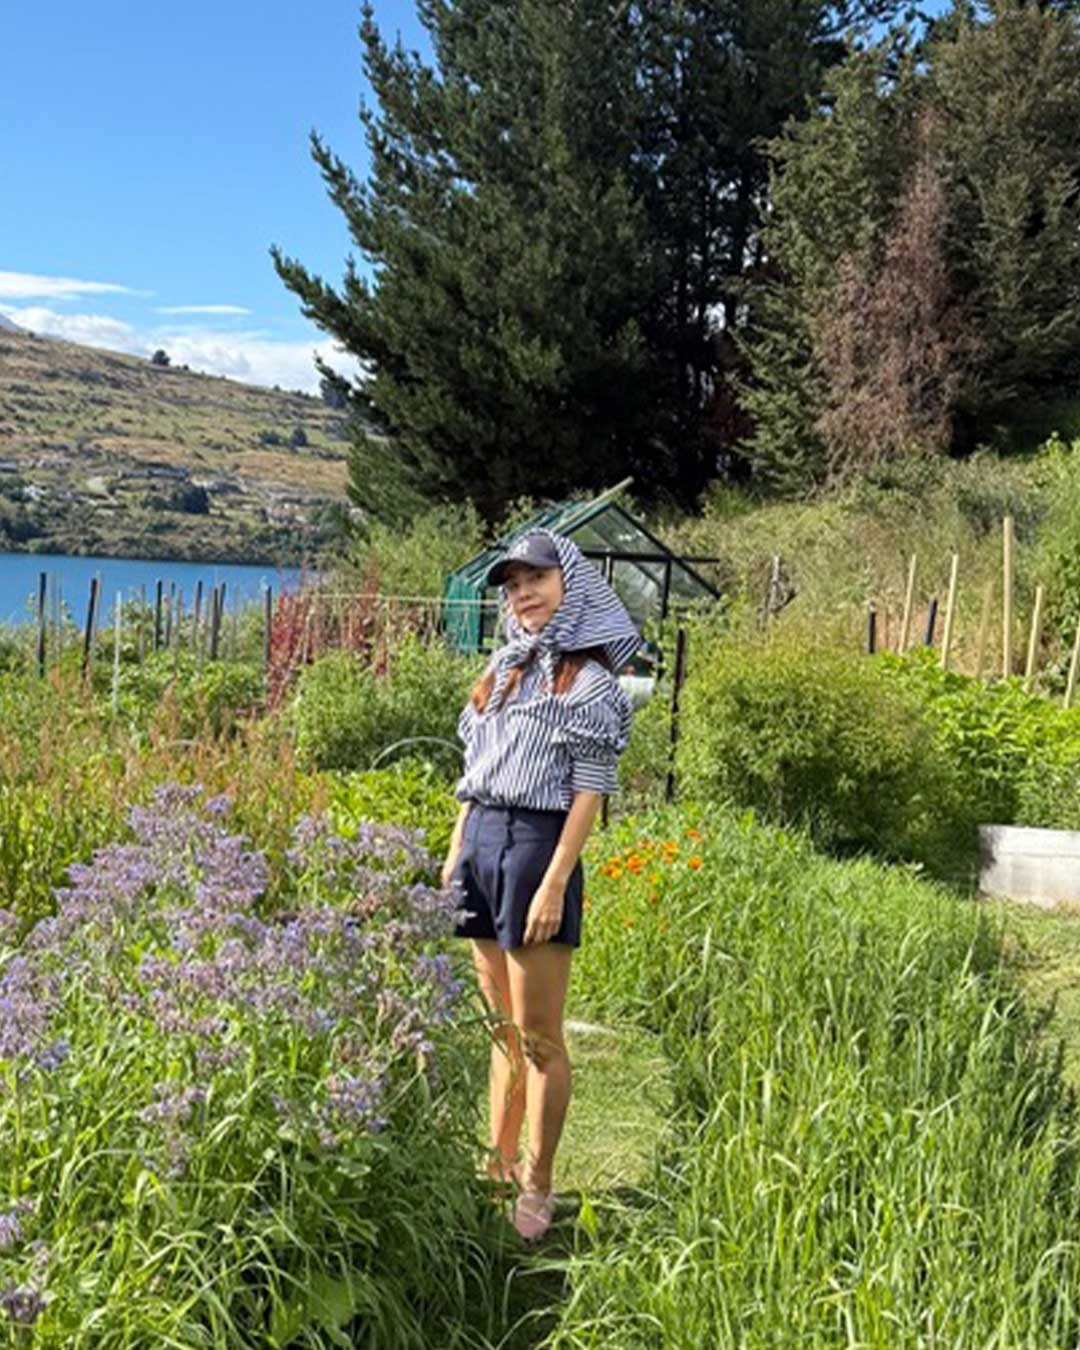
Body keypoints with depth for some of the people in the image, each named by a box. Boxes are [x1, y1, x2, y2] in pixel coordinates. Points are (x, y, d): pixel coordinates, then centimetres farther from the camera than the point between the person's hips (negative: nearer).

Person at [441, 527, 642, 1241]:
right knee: (503, 1027, 16)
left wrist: (555, 884, -16)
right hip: (482, 841, 7)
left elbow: (590, 790, -11)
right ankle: (500, 1164, 27)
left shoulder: (591, 678, -6)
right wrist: (455, 855, 14)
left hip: (538, 843, -7)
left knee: (539, 1036, 1)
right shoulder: (505, 668, 15)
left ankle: (538, 1189, 12)